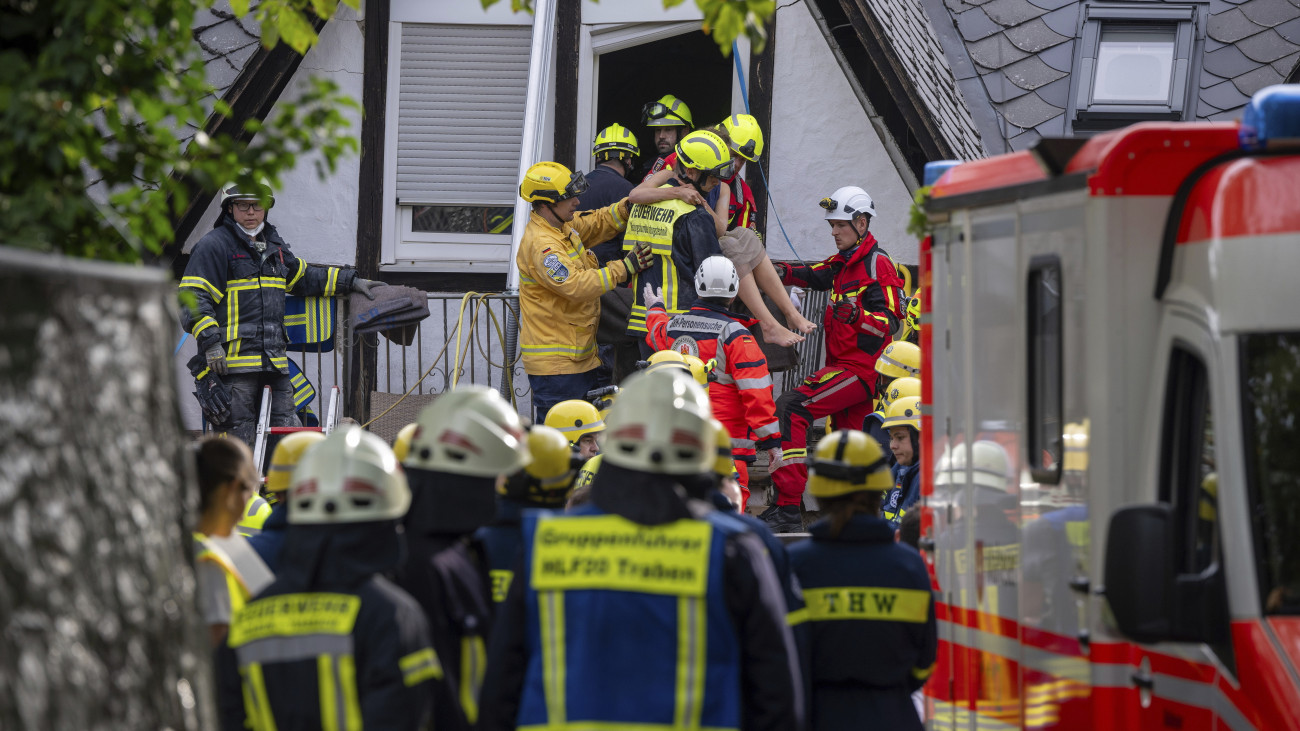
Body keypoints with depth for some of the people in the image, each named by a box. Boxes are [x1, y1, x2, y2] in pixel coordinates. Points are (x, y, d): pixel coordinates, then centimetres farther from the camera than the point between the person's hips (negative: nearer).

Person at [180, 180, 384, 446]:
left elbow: (303, 278, 36)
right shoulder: (213, 246, -3)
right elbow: (193, 299, -10)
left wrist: (352, 282, 35)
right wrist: (210, 341, -22)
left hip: (274, 362, 7)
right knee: (237, 442, -8)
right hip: (230, 361, -7)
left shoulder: (274, 245, 21)